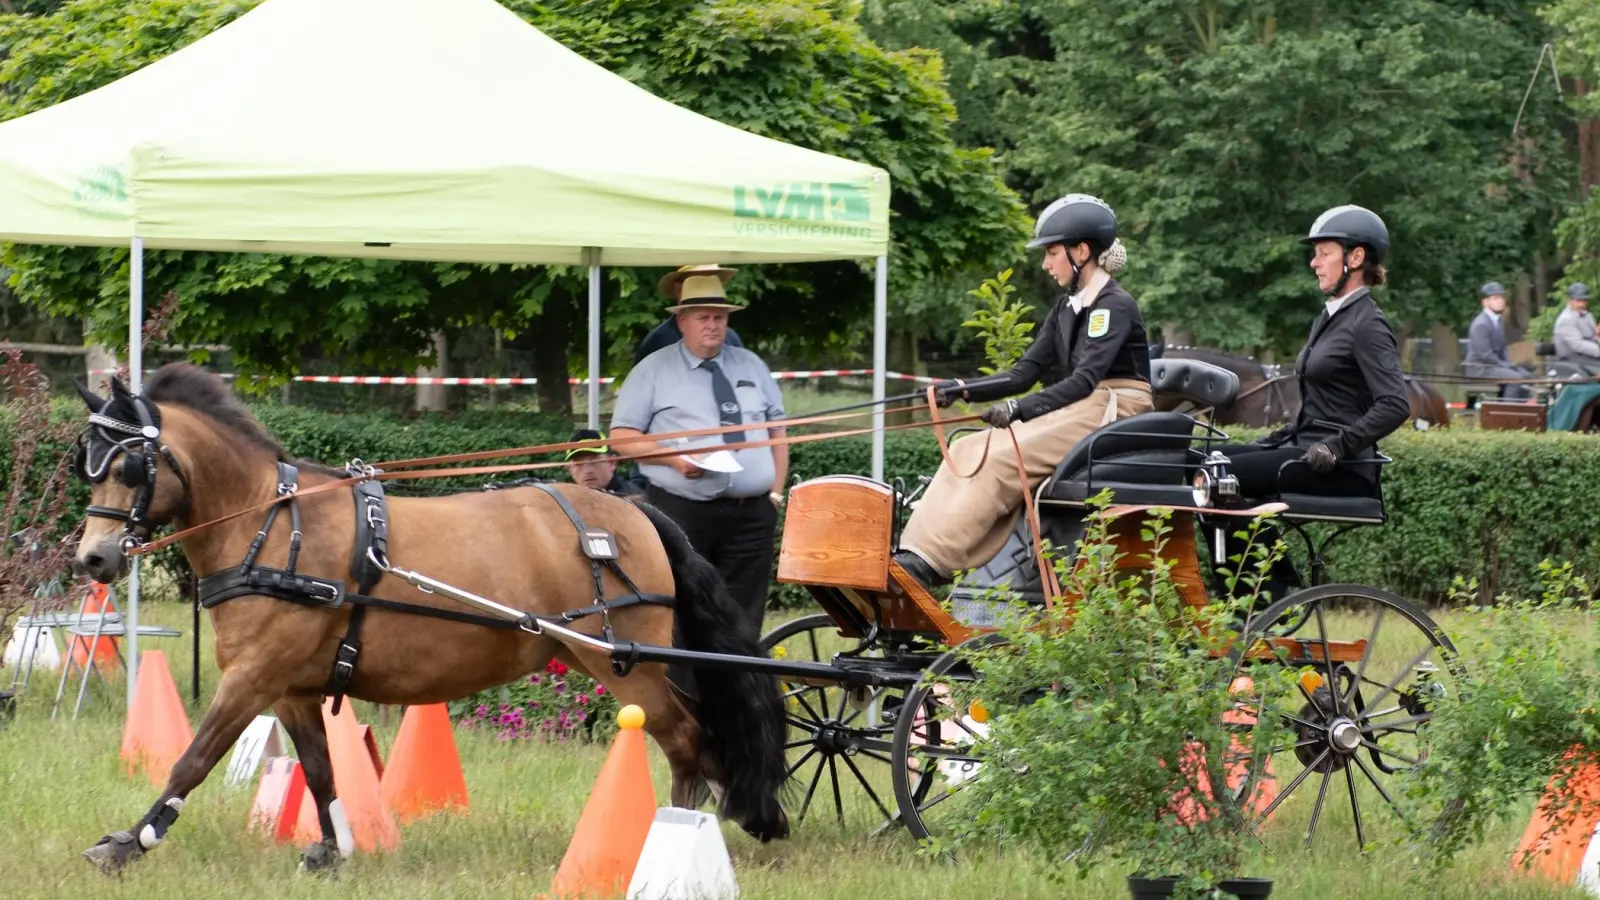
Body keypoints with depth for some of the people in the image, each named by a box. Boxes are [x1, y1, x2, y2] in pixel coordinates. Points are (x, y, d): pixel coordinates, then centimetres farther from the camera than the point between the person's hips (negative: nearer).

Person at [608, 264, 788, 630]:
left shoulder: (752, 366, 15)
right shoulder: (653, 370, 3)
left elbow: (776, 431, 19)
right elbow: (621, 436, 0)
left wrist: (776, 492, 7)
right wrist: (673, 458, -15)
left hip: (751, 513, 4)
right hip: (682, 513, -4)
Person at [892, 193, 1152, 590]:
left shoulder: (1116, 306, -10)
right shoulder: (1066, 309, 17)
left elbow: (1085, 379, -23)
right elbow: (1025, 373, 12)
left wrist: (1020, 409, -34)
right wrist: (962, 389, -3)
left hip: (1112, 411, -9)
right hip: (1075, 410, 9)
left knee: (999, 460, -26)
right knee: (967, 450, -11)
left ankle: (928, 562, -32)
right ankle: (913, 553, -23)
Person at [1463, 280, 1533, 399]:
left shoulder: (1499, 320, 11)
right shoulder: (1481, 324, -18)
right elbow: (1485, 354, -22)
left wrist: (1509, 364, 1)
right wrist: (1506, 366, -17)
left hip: (1497, 363, 10)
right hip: (1480, 368, -10)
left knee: (1527, 376, 3)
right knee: (1515, 378, -25)